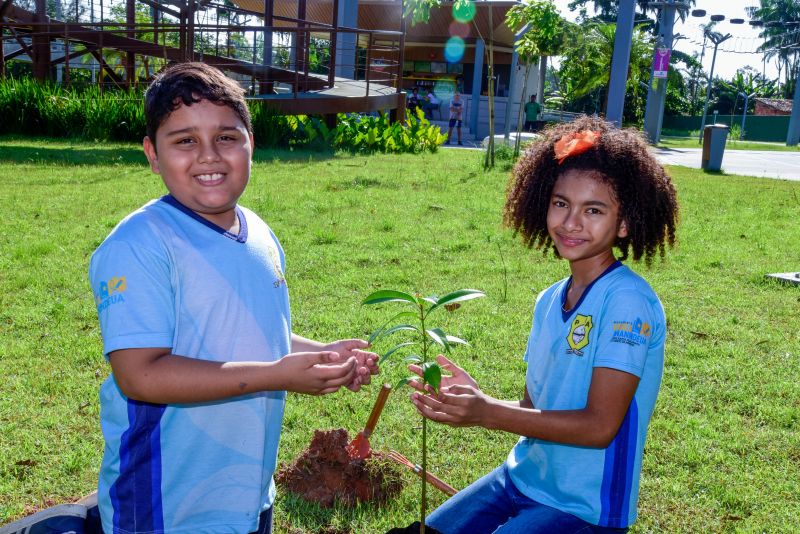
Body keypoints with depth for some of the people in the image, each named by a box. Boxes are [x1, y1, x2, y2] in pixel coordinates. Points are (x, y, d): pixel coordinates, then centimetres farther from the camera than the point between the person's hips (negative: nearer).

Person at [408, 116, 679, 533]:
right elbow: (534, 409, 7)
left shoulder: (628, 301, -19)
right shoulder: (549, 301, 4)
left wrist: (485, 413, -23)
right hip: (521, 479, 7)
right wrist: (475, 396, -12)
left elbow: (599, 426, -21)